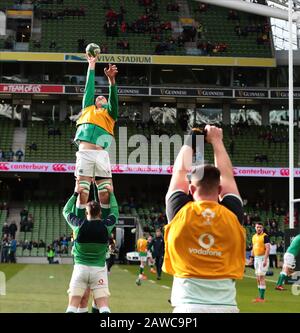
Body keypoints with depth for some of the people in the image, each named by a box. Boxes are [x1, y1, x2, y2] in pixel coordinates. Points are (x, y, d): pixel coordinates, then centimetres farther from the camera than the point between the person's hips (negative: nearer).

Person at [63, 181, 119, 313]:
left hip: (80, 268, 0)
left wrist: (76, 193, 23)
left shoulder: (79, 225, -4)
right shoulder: (106, 226, -3)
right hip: (99, 269, 0)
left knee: (72, 306, 1)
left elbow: (66, 211, 16)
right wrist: (111, 194, 30)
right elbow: (115, 212, 19)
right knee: (103, 307, -3)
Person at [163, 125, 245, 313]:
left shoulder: (180, 213, 0)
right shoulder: (232, 215, 2)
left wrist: (190, 141, 33)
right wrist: (217, 140, 33)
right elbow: (227, 175, 20)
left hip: (188, 306, -1)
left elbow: (180, 172, 18)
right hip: (226, 306, 1)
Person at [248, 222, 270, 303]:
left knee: (261, 277, -11)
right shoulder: (254, 237, 14)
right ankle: (260, 296, 15)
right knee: (258, 278, 9)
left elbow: (267, 249, -16)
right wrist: (251, 258, 19)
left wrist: (265, 260, -23)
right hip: (256, 258, 8)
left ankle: (262, 297, -11)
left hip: (263, 258, -8)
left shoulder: (265, 236, -10)